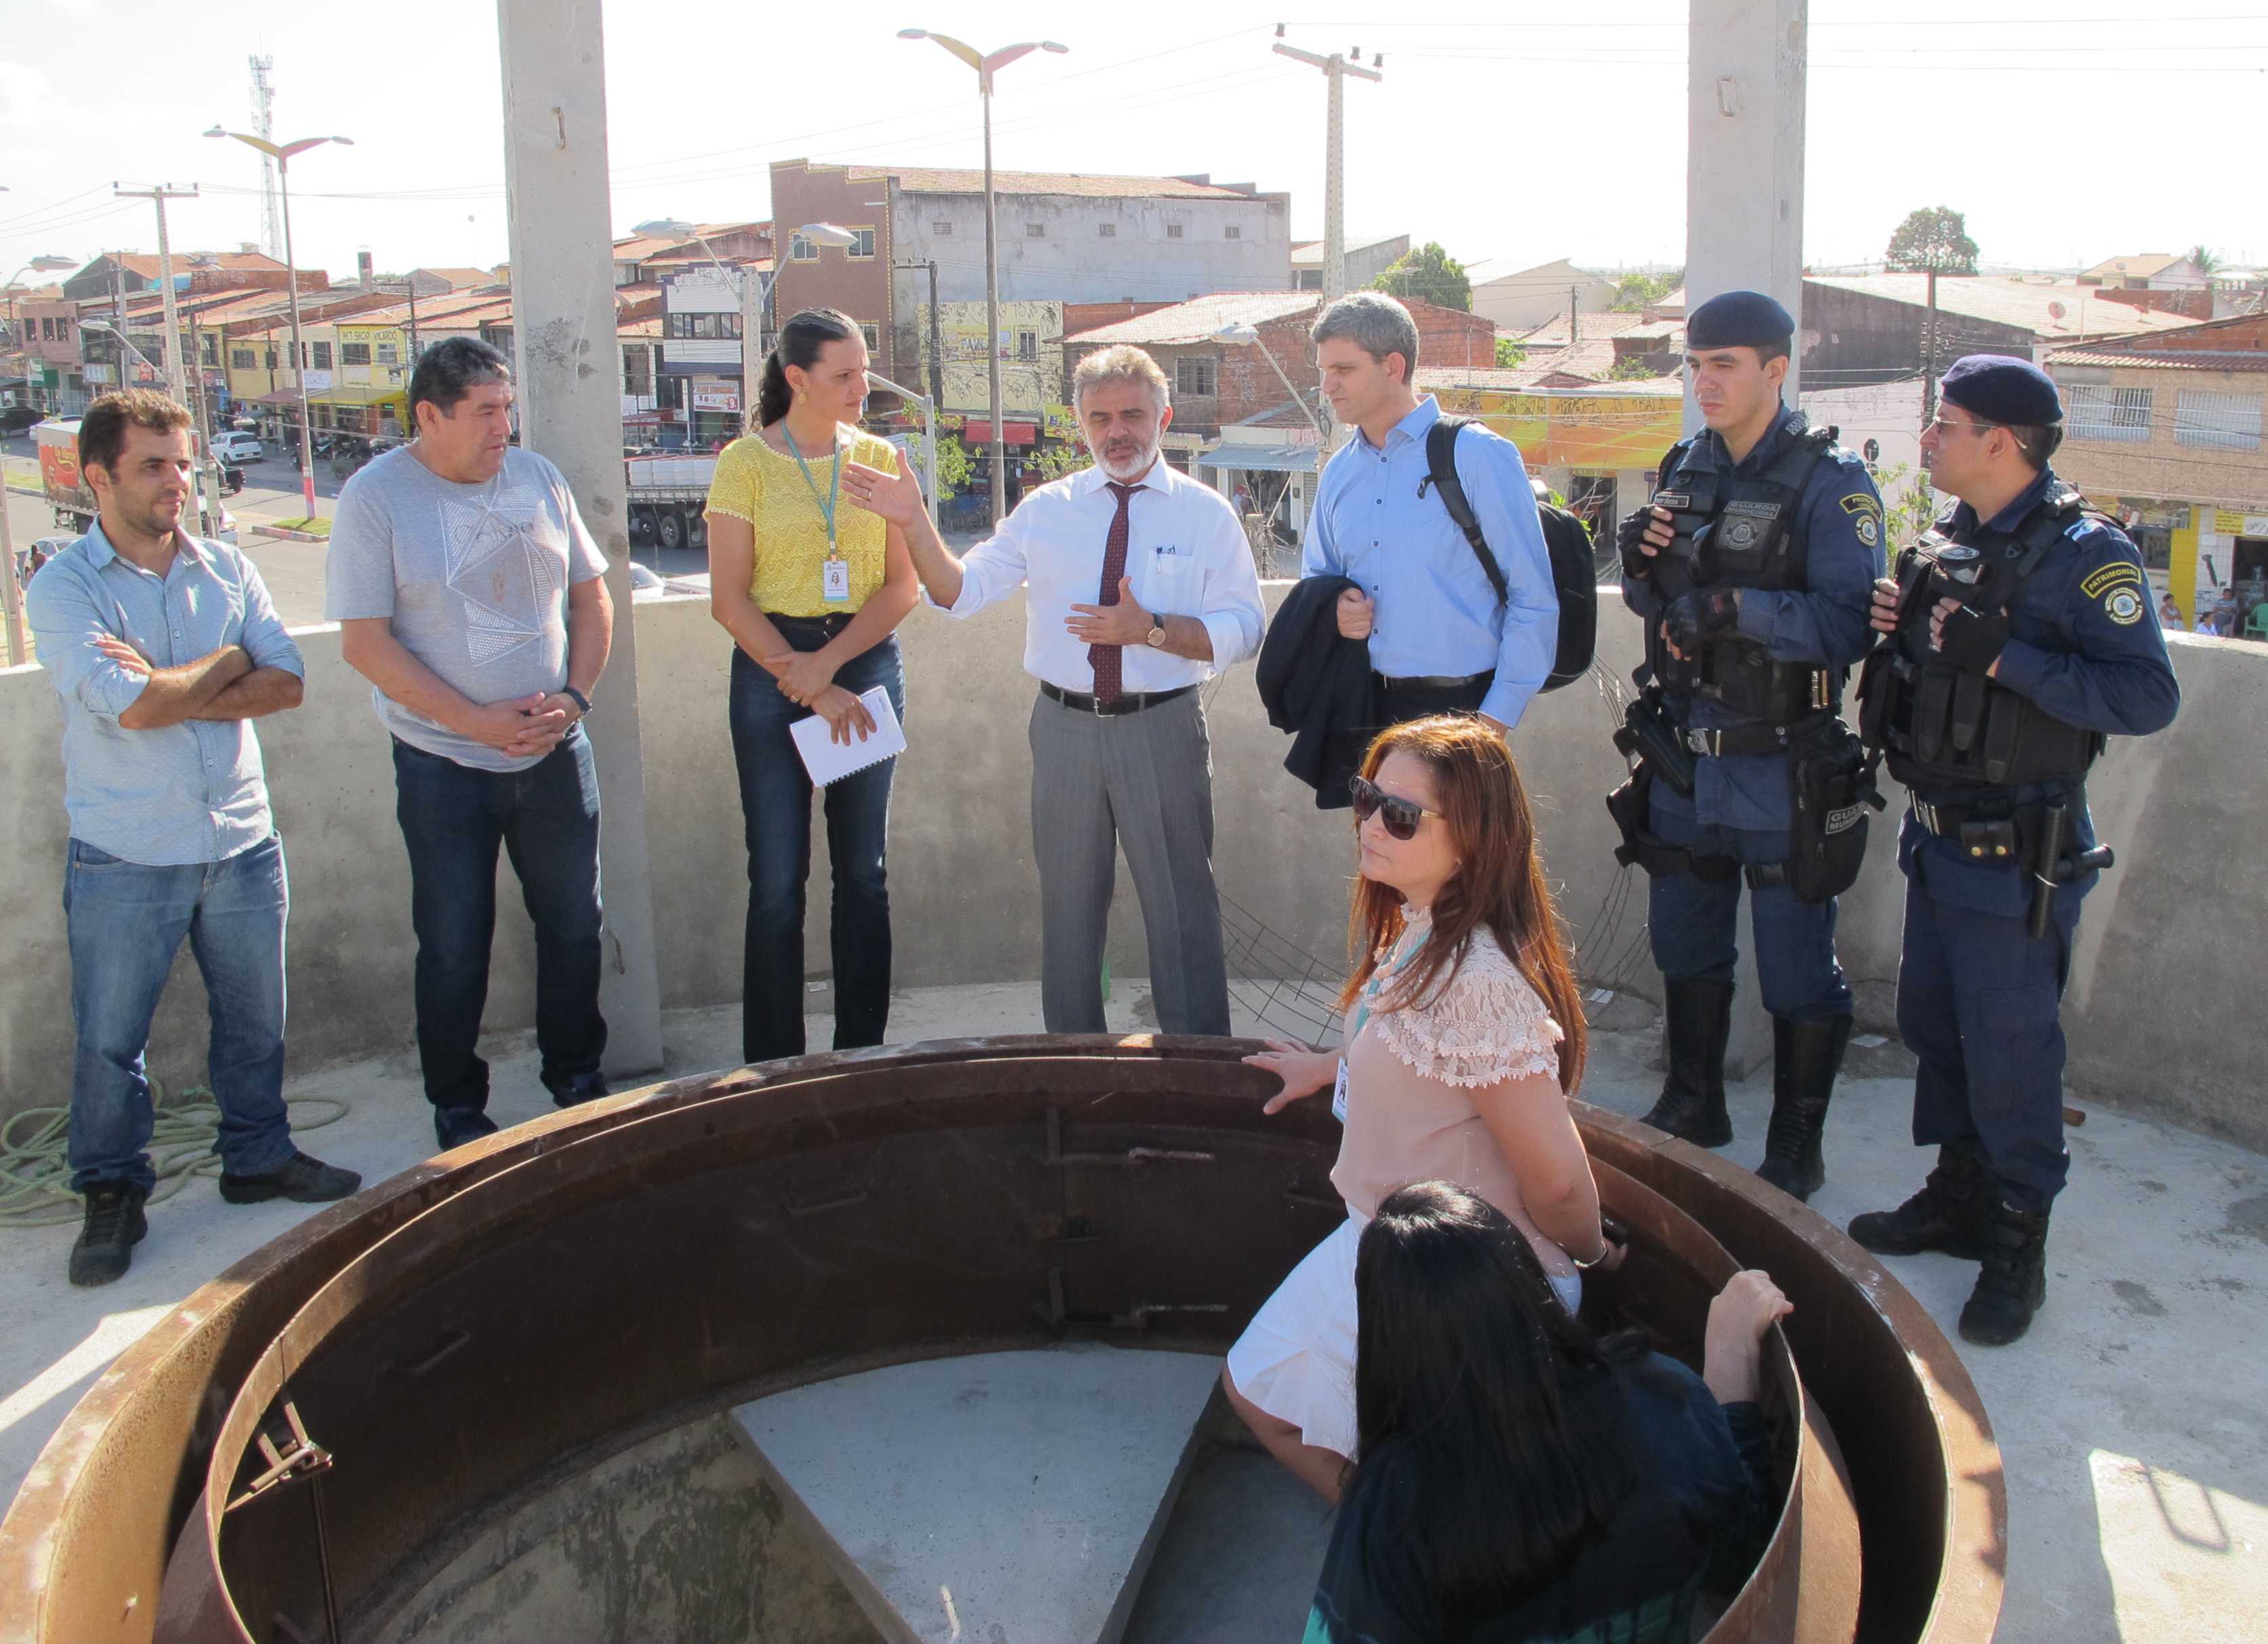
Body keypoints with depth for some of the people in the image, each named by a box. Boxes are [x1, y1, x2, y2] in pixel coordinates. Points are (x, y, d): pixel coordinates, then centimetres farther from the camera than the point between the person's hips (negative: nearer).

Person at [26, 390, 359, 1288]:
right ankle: (112, 1196, 24)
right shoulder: (63, 589, -9)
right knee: (109, 1040, 7)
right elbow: (130, 707, -22)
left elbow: (286, 681, -6)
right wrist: (225, 662, -8)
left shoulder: (228, 570, 4)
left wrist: (172, 691, -17)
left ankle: (258, 1156, 35)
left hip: (242, 843, 4)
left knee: (255, 1019, 16)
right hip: (125, 860, -4)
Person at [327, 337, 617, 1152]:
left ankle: (576, 1077, 31)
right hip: (444, 765, -4)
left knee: (574, 926, 12)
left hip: (554, 753, 4)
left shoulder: (537, 479, 3)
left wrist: (574, 696, -6)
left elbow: (591, 598, 10)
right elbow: (364, 642, -12)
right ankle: (457, 1106, 23)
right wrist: (476, 720, -17)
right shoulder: (375, 498, -9)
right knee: (454, 946, 6)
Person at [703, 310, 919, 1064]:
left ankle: (862, 1052, 18)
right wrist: (810, 687, -11)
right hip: (770, 669, -3)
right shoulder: (746, 462, -2)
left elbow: (903, 586, 2)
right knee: (778, 880, -1)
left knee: (864, 872, 7)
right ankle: (774, 1068, 10)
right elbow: (729, 599, -6)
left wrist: (829, 663, -11)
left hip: (868, 662, 3)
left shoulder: (879, 458, 6)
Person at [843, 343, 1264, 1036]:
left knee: (1181, 901, 6)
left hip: (1163, 727, -2)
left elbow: (1240, 631, -6)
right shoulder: (1047, 510, 6)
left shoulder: (1205, 513, -1)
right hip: (1064, 726, 3)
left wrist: (1151, 629, -19)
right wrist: (914, 524, -10)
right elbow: (961, 592, 5)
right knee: (1068, 901, 13)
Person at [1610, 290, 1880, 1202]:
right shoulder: (1686, 468, 7)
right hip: (1682, 758, 6)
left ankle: (1796, 1147, 21)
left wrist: (1733, 607, -28)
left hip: (1780, 773, -6)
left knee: (1796, 973, 5)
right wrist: (1641, 562, -6)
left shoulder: (1831, 482, -13)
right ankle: (1693, 1108, 39)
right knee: (1686, 949, 19)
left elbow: (1849, 622, -22)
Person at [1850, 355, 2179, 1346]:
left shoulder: (2085, 553, -16)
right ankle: (1959, 1198, 33)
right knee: (1934, 1027, 16)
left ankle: (2017, 1243, 15)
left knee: (2009, 1047, 0)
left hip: (2017, 853, -8)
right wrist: (1898, 626, 2)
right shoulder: (1951, 543, 9)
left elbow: (2148, 697, -24)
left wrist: (2004, 660, -27)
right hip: (1936, 835, 8)